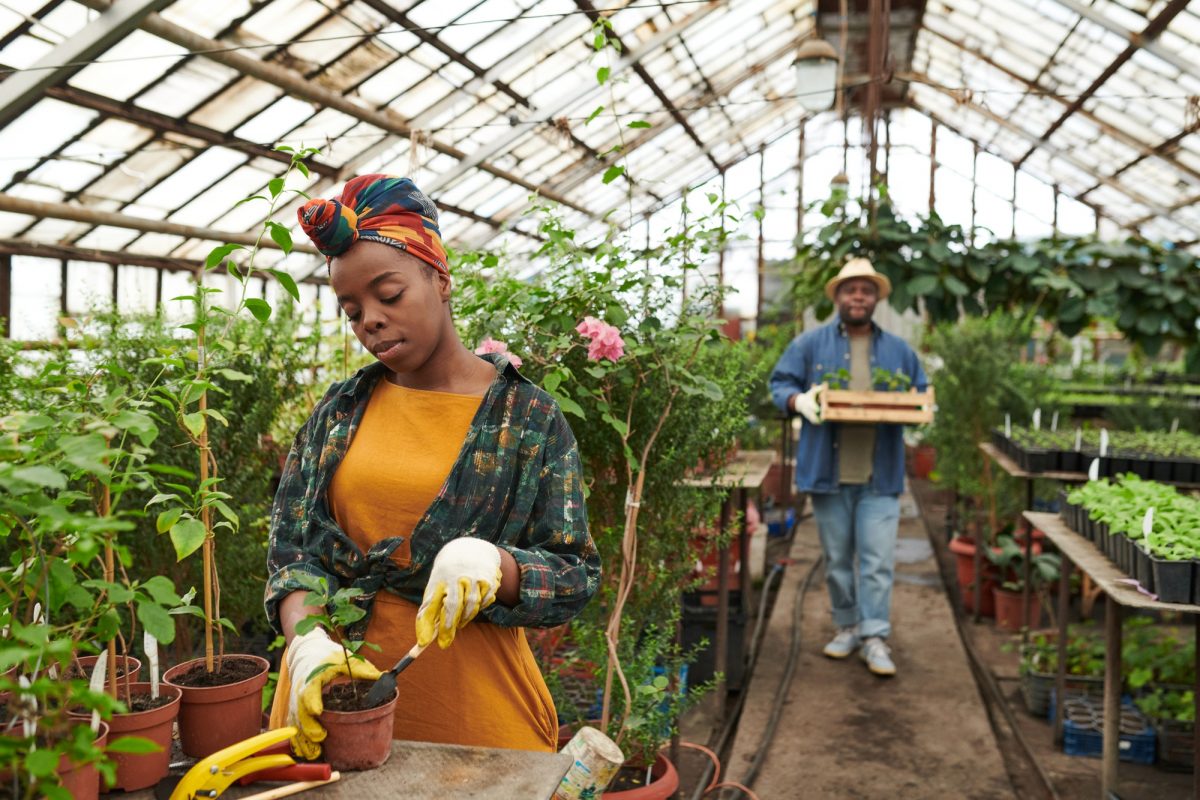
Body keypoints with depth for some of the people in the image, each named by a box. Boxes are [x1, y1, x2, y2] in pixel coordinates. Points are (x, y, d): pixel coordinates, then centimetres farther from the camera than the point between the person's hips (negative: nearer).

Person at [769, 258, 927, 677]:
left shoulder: (898, 350, 11)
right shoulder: (810, 344, 5)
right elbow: (780, 383, 5)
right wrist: (800, 400, -16)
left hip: (880, 476, 1)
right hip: (827, 472, 0)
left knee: (877, 560, -4)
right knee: (837, 558, 10)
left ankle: (875, 637, 3)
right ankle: (847, 626, 24)